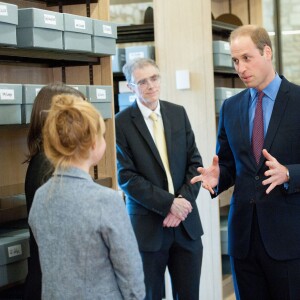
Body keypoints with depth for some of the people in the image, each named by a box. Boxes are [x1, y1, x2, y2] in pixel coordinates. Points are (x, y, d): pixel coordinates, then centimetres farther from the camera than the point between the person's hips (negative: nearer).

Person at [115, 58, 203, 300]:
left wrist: (184, 199, -10)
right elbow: (126, 177, -11)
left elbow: (195, 161, 6)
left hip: (186, 223, 4)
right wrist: (169, 203, -15)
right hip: (148, 226, -3)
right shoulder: (121, 123, -8)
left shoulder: (178, 113, 6)